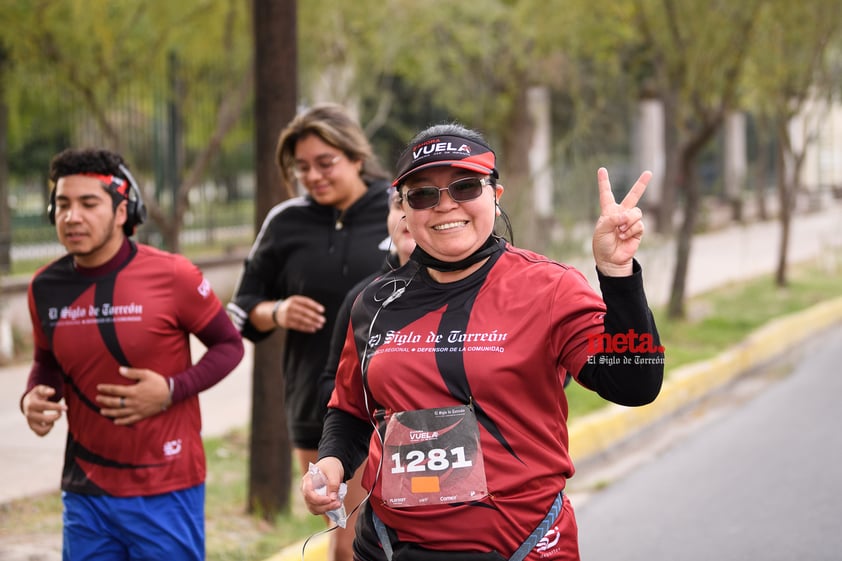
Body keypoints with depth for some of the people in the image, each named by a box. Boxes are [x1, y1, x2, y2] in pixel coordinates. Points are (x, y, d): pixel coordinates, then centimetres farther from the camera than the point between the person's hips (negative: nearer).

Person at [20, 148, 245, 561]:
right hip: (85, 493, 4)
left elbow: (229, 345, 0)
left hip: (166, 492, -4)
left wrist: (172, 391, -15)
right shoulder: (46, 287, 2)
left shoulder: (172, 274, -11)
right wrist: (34, 396, -4)